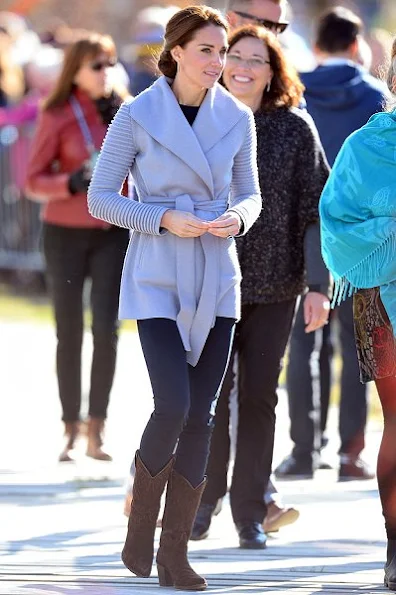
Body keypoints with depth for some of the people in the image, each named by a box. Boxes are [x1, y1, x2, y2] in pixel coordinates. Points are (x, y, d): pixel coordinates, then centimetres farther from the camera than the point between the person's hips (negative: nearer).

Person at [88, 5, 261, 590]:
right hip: (156, 280, -4)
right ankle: (140, 523, 8)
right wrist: (164, 219, -16)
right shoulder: (137, 115, -7)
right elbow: (100, 198, -3)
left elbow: (250, 195, 12)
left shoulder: (237, 117, 3)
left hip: (217, 279, 4)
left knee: (200, 416, 1)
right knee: (173, 406, -16)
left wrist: (238, 218, -11)